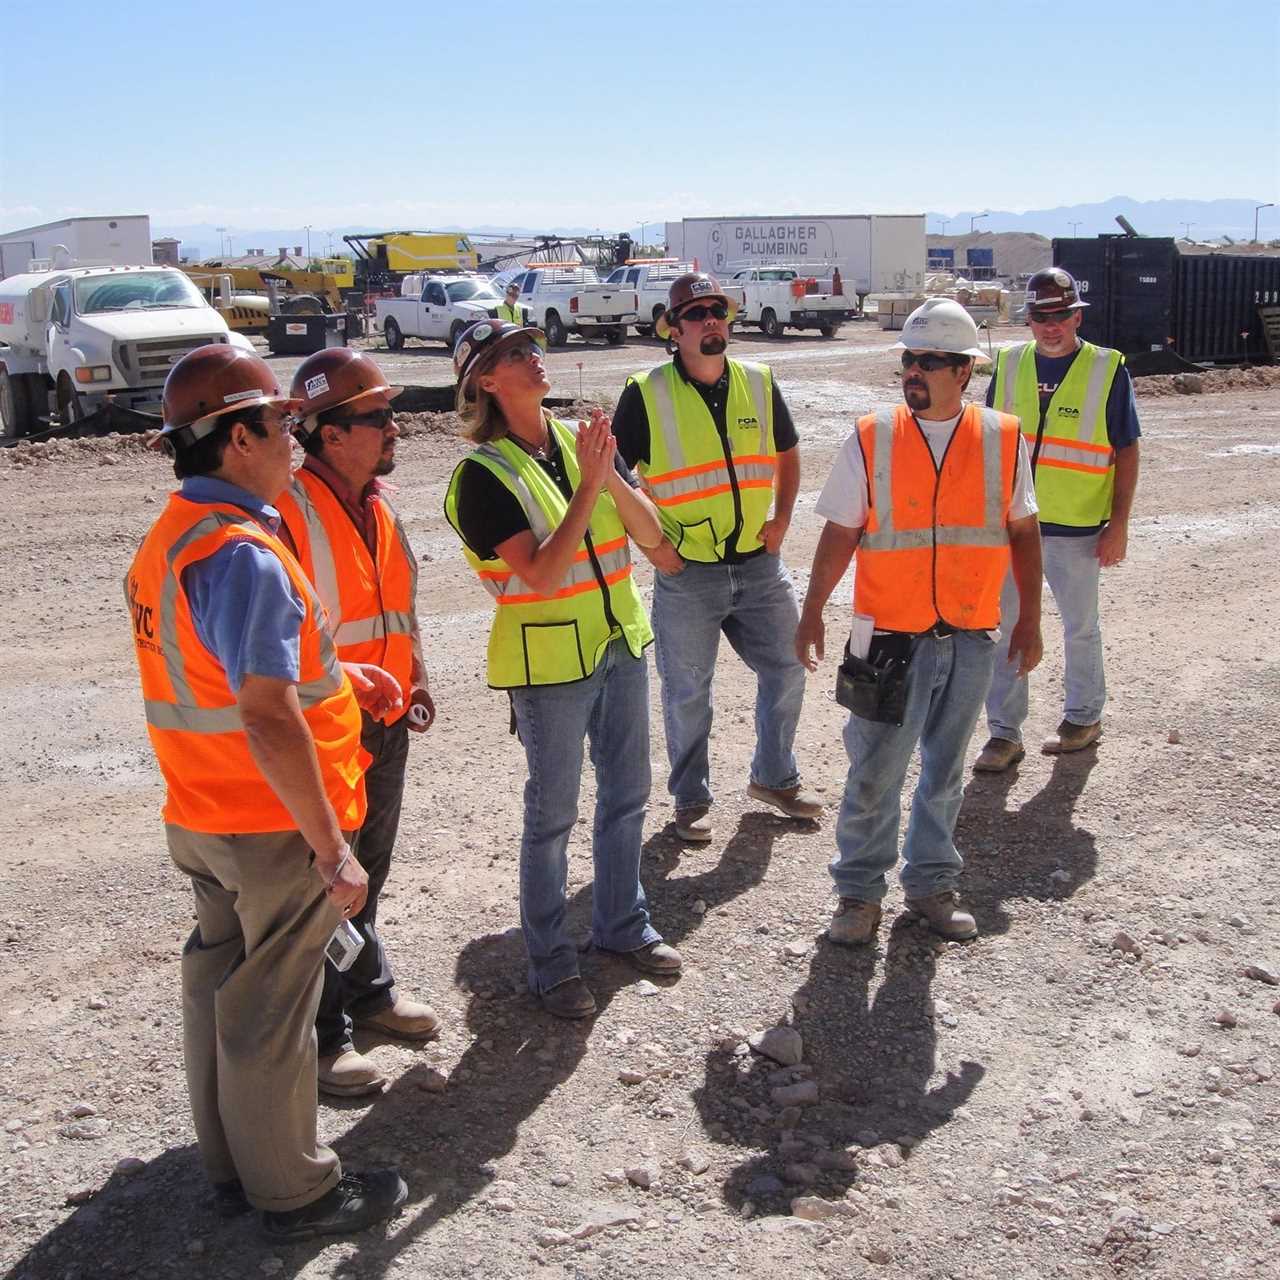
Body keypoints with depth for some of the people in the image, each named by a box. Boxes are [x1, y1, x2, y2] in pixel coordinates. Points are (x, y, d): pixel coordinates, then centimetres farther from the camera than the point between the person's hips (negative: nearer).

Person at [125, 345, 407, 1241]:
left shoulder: (172, 536, 7)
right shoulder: (244, 554, -25)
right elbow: (267, 720, -30)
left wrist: (333, 672, 15)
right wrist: (332, 850, -25)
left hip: (205, 821, 10)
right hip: (274, 828, -9)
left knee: (221, 983, 20)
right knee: (271, 1010, 5)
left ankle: (234, 1165, 37)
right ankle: (295, 1191, 23)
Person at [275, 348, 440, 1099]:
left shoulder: (380, 506, 8)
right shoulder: (287, 512, -19)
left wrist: (416, 678, 14)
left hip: (386, 728, 8)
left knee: (368, 875, 23)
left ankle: (368, 990, 41)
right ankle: (322, 1034, 16)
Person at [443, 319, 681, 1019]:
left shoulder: (583, 440, 2)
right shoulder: (485, 472, -14)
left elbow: (651, 533, -4)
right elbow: (542, 575, -23)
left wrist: (612, 476, -21)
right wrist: (588, 487, -25)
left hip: (619, 644, 6)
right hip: (548, 660, -6)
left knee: (626, 792, 18)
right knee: (553, 812, 6)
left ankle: (620, 921, 38)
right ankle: (549, 958, 22)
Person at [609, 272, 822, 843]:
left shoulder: (758, 383, 4)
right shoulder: (647, 393, -9)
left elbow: (788, 454, 19)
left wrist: (780, 519, 8)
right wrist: (649, 543, -9)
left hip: (758, 563, 4)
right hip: (686, 573, -4)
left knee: (786, 670, 12)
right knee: (687, 692, 7)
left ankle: (775, 778, 33)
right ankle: (691, 801, 24)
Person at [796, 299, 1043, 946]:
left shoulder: (1003, 439, 0)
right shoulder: (871, 438, -5)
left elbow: (1024, 533, 8)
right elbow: (840, 534, 0)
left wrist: (1028, 620, 7)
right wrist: (812, 614, -1)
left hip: (971, 640, 2)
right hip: (891, 638, -2)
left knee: (944, 772, 15)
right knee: (873, 774, 3)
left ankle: (931, 883, 32)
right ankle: (858, 892, 21)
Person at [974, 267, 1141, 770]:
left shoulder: (1107, 370, -6)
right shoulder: (1009, 366, 3)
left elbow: (1127, 451, -3)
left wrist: (1118, 525, -7)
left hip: (1077, 528, -3)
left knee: (1080, 628, 14)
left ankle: (1084, 717, 32)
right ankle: (1004, 733, 15)